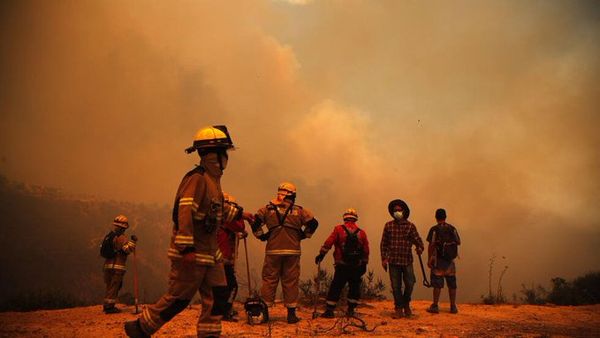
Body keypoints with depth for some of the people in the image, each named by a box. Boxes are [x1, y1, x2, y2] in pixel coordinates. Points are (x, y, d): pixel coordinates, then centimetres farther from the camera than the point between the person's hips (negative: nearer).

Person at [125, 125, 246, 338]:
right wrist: (186, 248, -30)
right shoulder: (197, 178, -17)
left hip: (210, 252, 9)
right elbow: (184, 212, -26)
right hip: (191, 253, -9)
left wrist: (239, 213, 32)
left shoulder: (213, 179, 13)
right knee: (178, 298, 1)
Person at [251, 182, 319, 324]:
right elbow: (313, 223, 4)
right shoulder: (299, 211, 8)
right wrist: (302, 235, 12)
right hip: (292, 251, 0)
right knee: (291, 282, 5)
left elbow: (255, 222, 0)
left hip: (273, 251, 0)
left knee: (269, 280, 6)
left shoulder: (268, 209, 8)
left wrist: (262, 235, 9)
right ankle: (291, 313, 9)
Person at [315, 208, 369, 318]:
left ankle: (330, 310, 0)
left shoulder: (339, 229, -2)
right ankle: (351, 309, 17)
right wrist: (364, 265, 16)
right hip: (357, 267, 2)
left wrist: (321, 254, -4)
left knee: (336, 287, 3)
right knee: (354, 287, 16)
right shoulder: (362, 233, 7)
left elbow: (328, 243, -9)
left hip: (342, 265, -2)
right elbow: (366, 251, 9)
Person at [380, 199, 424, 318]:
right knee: (396, 286, 4)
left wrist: (420, 248, -26)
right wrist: (384, 258, 2)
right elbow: (384, 243, 7)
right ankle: (399, 309, 16)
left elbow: (417, 240, -5)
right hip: (393, 261, 1)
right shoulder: (388, 226, 4)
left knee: (410, 284, -2)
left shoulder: (410, 226, 2)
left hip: (407, 260, -1)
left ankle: (406, 304, 25)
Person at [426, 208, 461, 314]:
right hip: (450, 260, 3)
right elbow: (458, 242, 6)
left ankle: (435, 306, 2)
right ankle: (453, 307, 12)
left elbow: (431, 245, -13)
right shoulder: (452, 228, 4)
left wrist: (429, 259, -8)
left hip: (438, 260, -3)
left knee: (437, 284, 0)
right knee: (452, 284, 9)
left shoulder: (434, 229, -8)